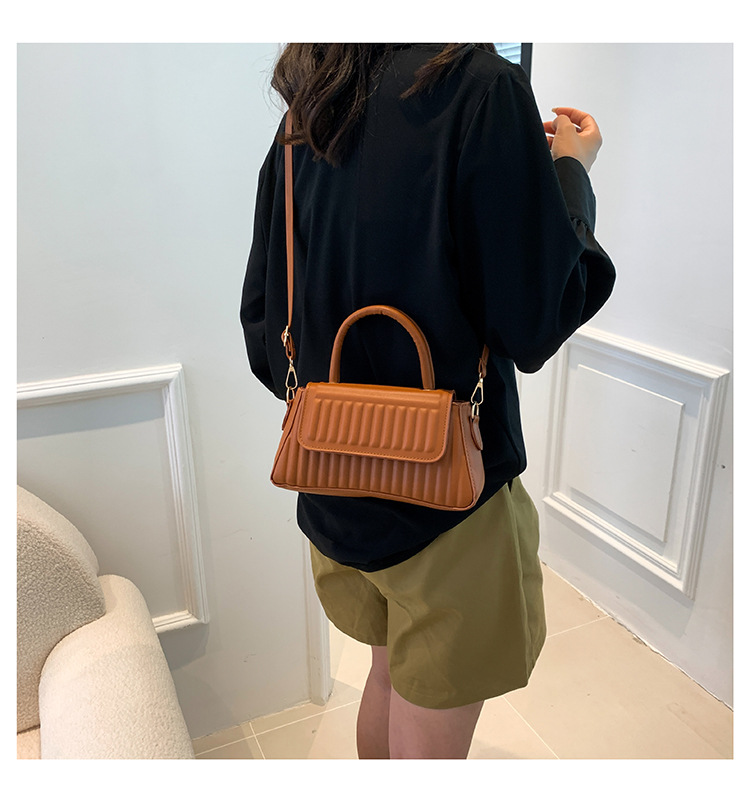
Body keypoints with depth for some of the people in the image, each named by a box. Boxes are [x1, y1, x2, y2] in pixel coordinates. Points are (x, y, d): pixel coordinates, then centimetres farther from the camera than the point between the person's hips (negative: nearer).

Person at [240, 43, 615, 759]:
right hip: (448, 486, -7)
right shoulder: (479, 85, -15)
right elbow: (534, 324, -17)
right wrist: (572, 169, -1)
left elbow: (261, 324, 6)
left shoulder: (303, 118, 4)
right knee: (430, 739, 14)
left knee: (391, 671, 29)